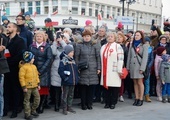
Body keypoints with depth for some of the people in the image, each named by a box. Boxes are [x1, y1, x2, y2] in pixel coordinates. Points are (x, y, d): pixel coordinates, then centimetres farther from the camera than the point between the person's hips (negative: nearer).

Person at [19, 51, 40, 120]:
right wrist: (23, 87, -17)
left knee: (37, 98, 9)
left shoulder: (34, 66, 11)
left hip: (34, 86, 7)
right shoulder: (23, 67, -14)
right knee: (27, 100, 3)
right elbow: (21, 77, -16)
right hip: (27, 87, -7)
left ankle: (33, 111, 25)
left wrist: (38, 84, 16)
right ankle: (27, 114, 11)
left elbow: (36, 75, 17)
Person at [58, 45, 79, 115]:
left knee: (71, 95, 15)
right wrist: (65, 78, -19)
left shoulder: (73, 61, 11)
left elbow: (76, 70, 19)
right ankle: (65, 109, 11)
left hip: (73, 82, 7)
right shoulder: (63, 61, -12)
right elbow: (60, 71, -18)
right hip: (66, 82, -7)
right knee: (65, 95, 3)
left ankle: (69, 107, 27)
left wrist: (77, 78, 11)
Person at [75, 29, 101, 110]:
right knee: (83, 87, 1)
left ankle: (89, 103, 14)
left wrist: (98, 68, 2)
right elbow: (76, 57, 4)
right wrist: (77, 68, -2)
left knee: (91, 87, 3)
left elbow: (98, 57, 7)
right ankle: (83, 104, 11)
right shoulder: (79, 45, 4)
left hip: (93, 69, 1)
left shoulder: (95, 45, 8)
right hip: (83, 70, -1)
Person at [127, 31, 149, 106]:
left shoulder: (144, 45, 0)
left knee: (140, 83, -5)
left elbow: (145, 57, -7)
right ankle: (136, 98, 10)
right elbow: (129, 56, 13)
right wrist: (128, 67, 6)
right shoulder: (132, 45, 16)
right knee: (135, 83, 6)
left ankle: (141, 99, 0)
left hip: (139, 66, -4)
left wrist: (142, 68, -15)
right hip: (132, 66, 5)